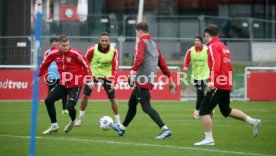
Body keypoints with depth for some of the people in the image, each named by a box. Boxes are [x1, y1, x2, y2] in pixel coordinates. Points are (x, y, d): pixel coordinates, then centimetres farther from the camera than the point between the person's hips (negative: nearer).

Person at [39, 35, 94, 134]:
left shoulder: (75, 53, -17)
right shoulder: (54, 54, -4)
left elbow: (85, 65, -9)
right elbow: (44, 64, 12)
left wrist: (89, 80, -9)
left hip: (75, 85, -5)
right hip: (63, 84, 5)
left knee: (70, 107, -17)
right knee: (48, 100, -4)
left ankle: (73, 121, 20)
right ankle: (54, 125, 11)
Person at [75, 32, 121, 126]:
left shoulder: (114, 52, -13)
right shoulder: (92, 50, -15)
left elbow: (115, 68, -12)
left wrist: (113, 82, -22)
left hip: (106, 76, 0)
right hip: (93, 74, 0)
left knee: (112, 98, -3)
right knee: (85, 95, -4)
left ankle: (118, 121, 9)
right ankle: (80, 118, 14)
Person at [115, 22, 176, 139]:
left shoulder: (142, 42, -6)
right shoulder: (154, 45, 18)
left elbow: (139, 59, -24)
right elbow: (162, 64, 17)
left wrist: (133, 71, -34)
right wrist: (170, 79, 20)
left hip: (142, 80, -9)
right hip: (149, 80, 9)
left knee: (146, 107, -12)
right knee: (132, 104, 22)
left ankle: (165, 130, -22)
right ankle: (122, 128, 37)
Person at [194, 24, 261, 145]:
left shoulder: (213, 46, -10)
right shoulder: (223, 46, 16)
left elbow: (216, 64, -24)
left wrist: (212, 81, -33)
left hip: (218, 85, -9)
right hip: (227, 84, 9)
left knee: (204, 111, -3)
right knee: (226, 110, 24)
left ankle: (209, 139, -5)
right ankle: (253, 122, 21)